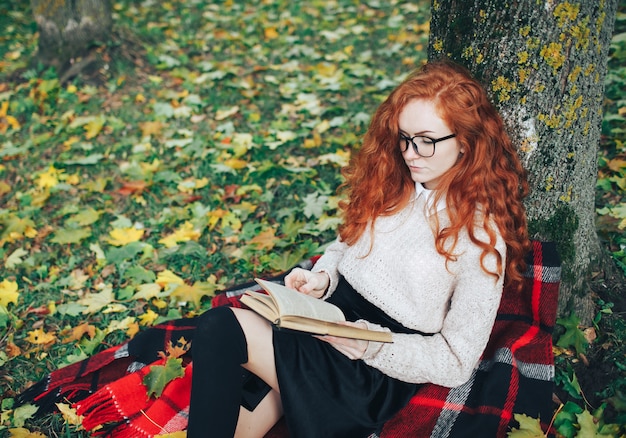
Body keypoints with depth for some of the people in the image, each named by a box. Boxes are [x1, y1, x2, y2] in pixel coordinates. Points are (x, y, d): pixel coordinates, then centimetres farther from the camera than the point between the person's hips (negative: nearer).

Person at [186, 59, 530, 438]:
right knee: (216, 327, -21)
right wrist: (322, 276, -3)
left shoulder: (481, 237, -13)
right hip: (331, 315, 7)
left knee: (223, 331, -22)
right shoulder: (392, 184, 5)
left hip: (381, 372, -6)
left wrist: (373, 344, -20)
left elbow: (456, 362, -9)